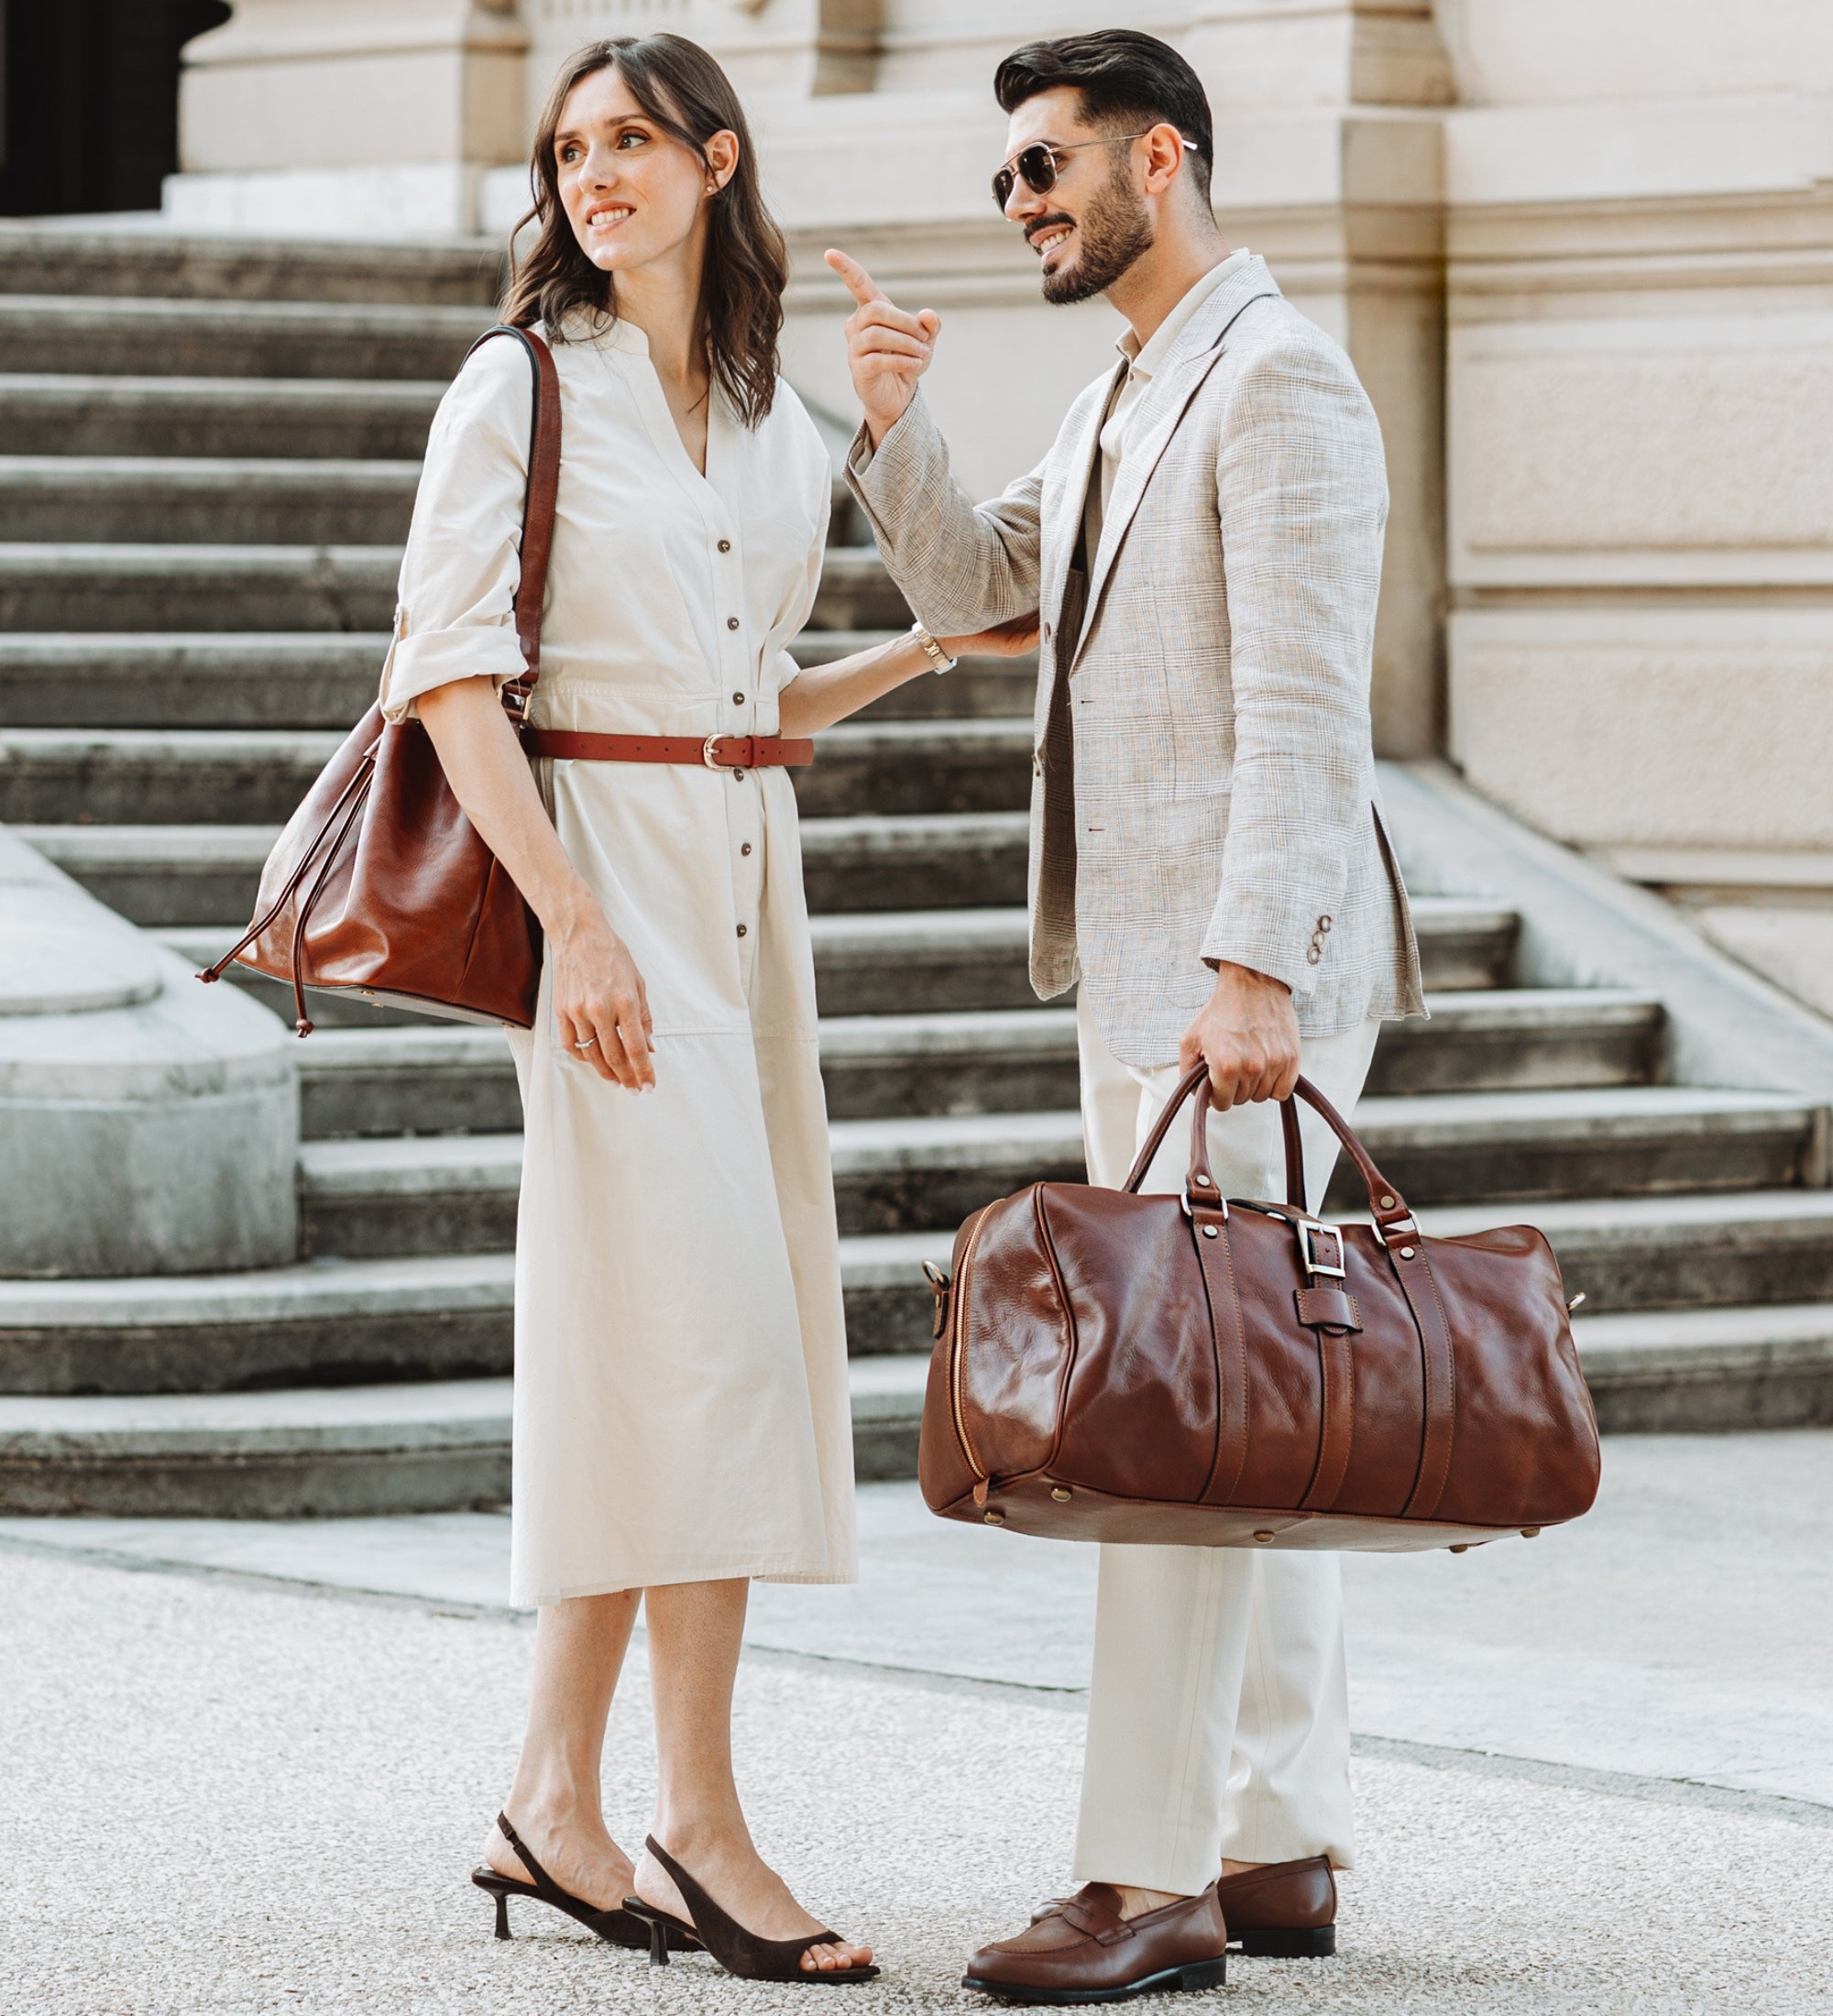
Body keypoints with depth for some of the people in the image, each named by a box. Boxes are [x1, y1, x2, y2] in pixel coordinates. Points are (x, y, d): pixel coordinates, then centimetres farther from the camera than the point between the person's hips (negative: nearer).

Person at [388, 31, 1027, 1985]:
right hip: (596, 869, -7)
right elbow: (447, 672, -11)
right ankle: (700, 1821, -7)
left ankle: (553, 1804, 10)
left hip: (746, 877, 7)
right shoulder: (521, 390, -4)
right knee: (699, 1316, -12)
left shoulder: (775, 417, 15)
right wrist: (577, 925, -18)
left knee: (644, 1340, 6)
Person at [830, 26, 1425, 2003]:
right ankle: (1284, 1844, 17)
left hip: (1251, 979, -10)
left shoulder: (1279, 382, -13)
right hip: (1139, 971, 10)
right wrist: (891, 412, 3)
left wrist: (1256, 973, -26)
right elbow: (964, 583, 20)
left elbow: (1304, 706, -20)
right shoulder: (1121, 399, 18)